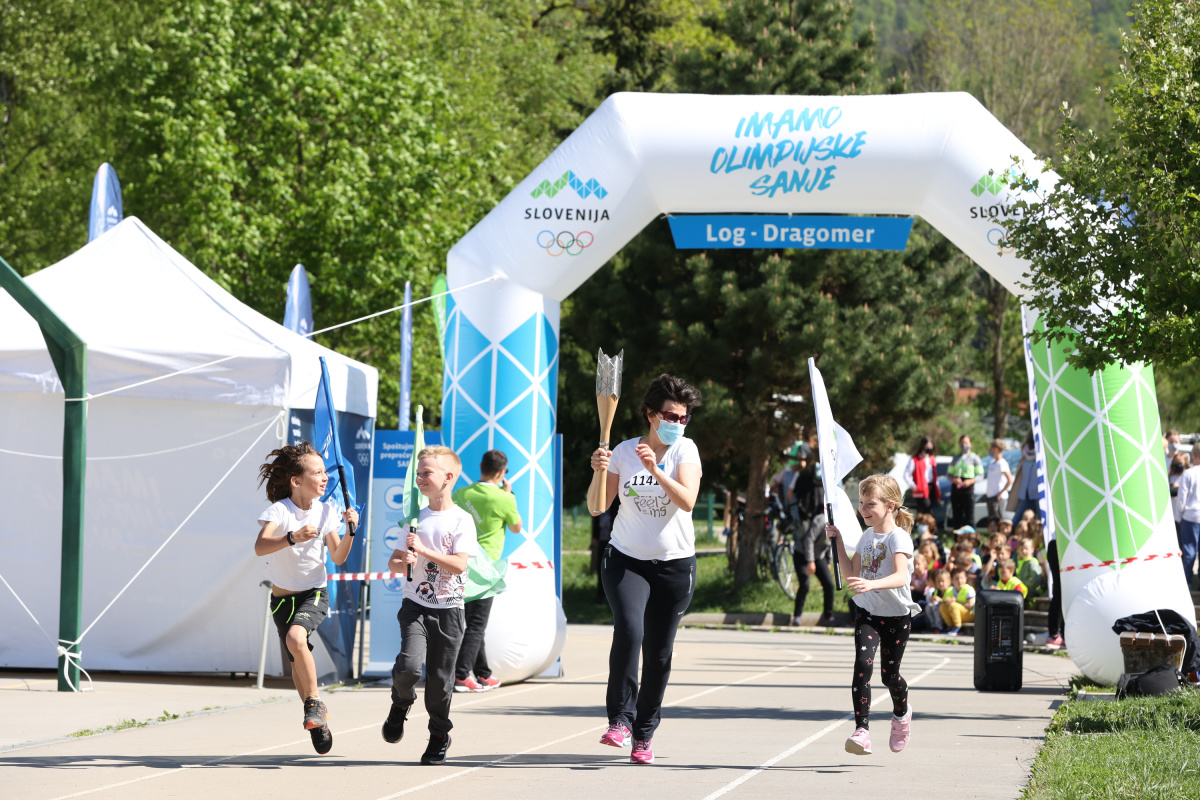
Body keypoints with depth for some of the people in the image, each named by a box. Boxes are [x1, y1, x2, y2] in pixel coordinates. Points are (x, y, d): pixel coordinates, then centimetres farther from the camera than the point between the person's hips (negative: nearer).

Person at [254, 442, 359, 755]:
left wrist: (350, 532, -20)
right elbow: (260, 547, -33)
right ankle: (318, 721, 26)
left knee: (296, 637, -30)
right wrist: (292, 538, -48)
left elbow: (338, 557, -3)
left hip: (315, 593, 0)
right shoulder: (279, 510, -16)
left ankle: (315, 703, -16)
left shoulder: (326, 511, -5)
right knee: (298, 664, 5)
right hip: (284, 597, 0)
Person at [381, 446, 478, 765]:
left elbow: (459, 564, -14)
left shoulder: (461, 520, -3)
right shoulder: (416, 518, 9)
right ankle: (401, 703, 13)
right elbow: (393, 562, 11)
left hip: (448, 609, -2)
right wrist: (401, 562, -12)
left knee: (440, 679, 1)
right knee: (409, 666, -19)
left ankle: (439, 736, 20)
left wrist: (423, 550, -19)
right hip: (416, 605, 2)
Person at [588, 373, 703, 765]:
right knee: (629, 632, -24)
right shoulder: (624, 451, 1)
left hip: (674, 564, 0)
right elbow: (596, 507, 1)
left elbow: (687, 501, -18)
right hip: (627, 560, 0)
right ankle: (619, 719, -14)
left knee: (659, 653, 4)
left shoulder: (685, 450, -2)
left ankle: (644, 735, 16)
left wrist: (654, 469, -30)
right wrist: (599, 472, -17)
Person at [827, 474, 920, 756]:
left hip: (896, 615, -4)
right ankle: (861, 730, -21)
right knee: (863, 663, -17)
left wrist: (872, 584, -49)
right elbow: (852, 574, 10)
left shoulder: (898, 537, -16)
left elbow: (900, 577, -32)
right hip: (867, 612, 4)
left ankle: (901, 713, 41)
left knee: (889, 673, 7)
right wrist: (838, 542, 4)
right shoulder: (867, 536, 5)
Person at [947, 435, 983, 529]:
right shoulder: (956, 458, 17)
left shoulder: (974, 458, 5)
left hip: (968, 489, -4)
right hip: (955, 488, 4)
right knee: (956, 516, 4)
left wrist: (970, 481, -16)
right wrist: (954, 479, -6)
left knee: (969, 516, -9)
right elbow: (949, 473, 17)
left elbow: (980, 475, 1)